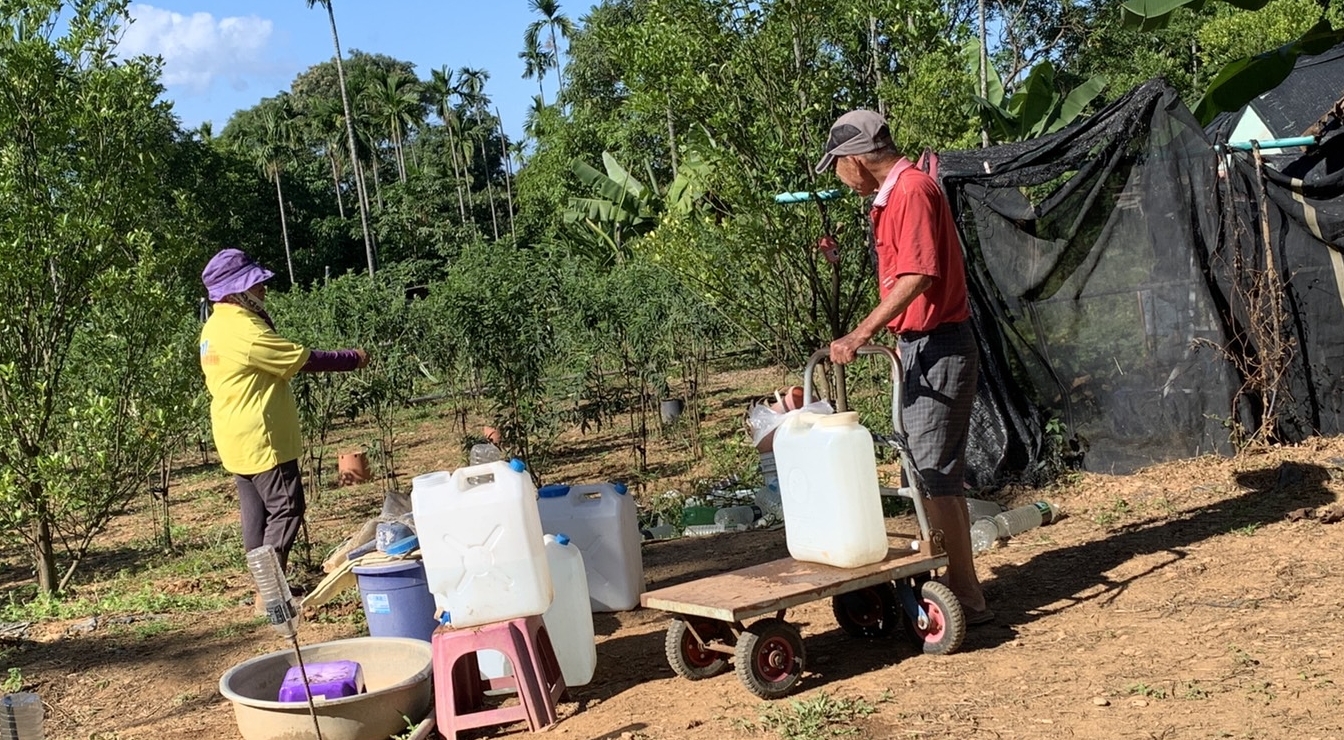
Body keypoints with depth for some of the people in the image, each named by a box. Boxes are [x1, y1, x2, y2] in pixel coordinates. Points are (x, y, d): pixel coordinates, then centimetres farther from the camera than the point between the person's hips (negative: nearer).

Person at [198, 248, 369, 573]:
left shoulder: (214, 327, 12)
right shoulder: (244, 330, -20)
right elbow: (305, 360, -17)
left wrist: (263, 316, 10)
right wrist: (353, 359, -8)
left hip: (239, 439, 10)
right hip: (261, 438, -10)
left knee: (258, 515, 13)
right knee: (286, 510, -6)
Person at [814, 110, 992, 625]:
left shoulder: (912, 190, -15)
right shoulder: (893, 194, 16)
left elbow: (917, 276, -24)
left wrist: (861, 335, -26)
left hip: (938, 347, -10)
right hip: (920, 348, 10)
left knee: (934, 475, -7)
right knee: (934, 472, 14)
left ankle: (967, 596, 1)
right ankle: (959, 583, 22)